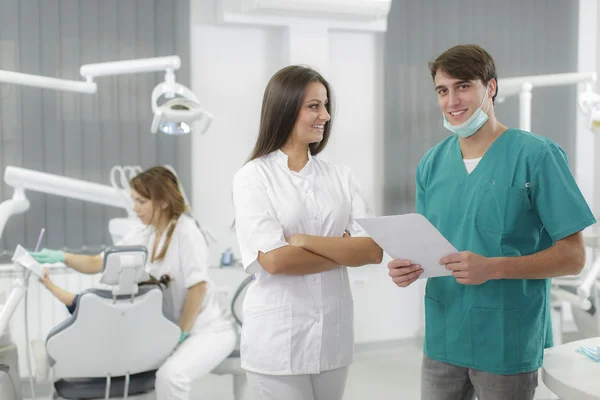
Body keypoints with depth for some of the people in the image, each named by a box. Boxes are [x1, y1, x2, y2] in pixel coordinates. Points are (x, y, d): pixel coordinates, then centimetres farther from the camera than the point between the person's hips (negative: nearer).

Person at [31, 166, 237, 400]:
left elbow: (198, 288, -22)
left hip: (209, 330, -8)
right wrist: (62, 257, -9)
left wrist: (181, 333, -15)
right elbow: (98, 263, 8)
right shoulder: (143, 236, 4)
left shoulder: (186, 232, -18)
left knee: (170, 375, -31)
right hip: (174, 328, 8)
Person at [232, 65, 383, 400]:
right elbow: (274, 259, -16)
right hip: (278, 337, -4)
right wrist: (344, 250, -7)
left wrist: (306, 240, -15)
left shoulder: (341, 176, 5)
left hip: (334, 332, 4)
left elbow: (374, 250, -4)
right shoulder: (253, 177, -6)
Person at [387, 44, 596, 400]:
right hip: (442, 340, 4)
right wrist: (410, 268, -10)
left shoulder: (537, 156, -10)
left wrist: (492, 268, -23)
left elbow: (573, 256, -10)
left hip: (509, 344, -4)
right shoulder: (431, 164, 5)